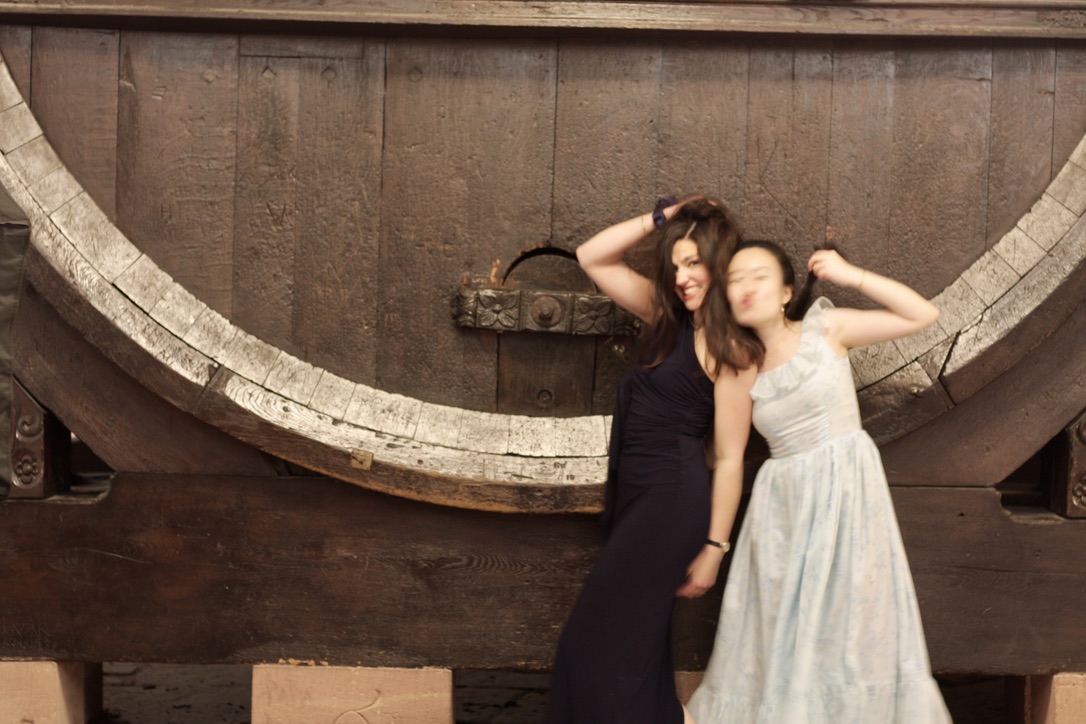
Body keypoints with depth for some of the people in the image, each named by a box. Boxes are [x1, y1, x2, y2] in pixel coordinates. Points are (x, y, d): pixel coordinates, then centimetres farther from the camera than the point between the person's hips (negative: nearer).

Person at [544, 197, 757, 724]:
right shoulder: (670, 314, 9)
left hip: (674, 499, -8)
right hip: (637, 492, 8)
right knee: (638, 638, 16)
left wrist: (714, 547, -13)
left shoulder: (729, 347, -12)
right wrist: (662, 218, 1)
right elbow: (592, 258, 10)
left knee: (598, 640, -4)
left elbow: (730, 457, -13)